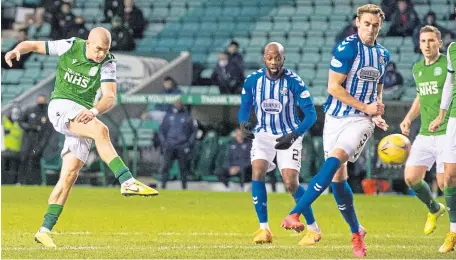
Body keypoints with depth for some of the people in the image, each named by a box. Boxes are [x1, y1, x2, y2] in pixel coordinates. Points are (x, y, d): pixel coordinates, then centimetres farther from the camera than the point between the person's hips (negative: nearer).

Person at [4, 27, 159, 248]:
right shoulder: (70, 47, -4)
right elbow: (33, 45, 5)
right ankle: (127, 182, -38)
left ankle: (45, 230, -3)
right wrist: (17, 50, -18)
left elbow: (110, 97, -12)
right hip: (61, 106, -3)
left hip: (83, 116, 3)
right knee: (100, 130, -31)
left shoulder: (108, 63, -2)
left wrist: (93, 111, -33)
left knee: (70, 174, -6)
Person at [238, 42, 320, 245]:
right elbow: (244, 107, 6)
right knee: (257, 173, -20)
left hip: (288, 135, -3)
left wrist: (293, 136, -30)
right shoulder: (253, 80, -7)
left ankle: (313, 229, 4)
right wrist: (243, 123, -17)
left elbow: (311, 114, -16)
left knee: (291, 184, -14)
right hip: (263, 134, 3)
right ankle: (264, 229, -11)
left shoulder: (294, 82, -17)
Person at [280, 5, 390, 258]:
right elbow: (333, 87, -14)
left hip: (362, 120, 1)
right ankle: (356, 232, 18)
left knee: (335, 160, -24)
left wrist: (376, 114, 9)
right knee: (338, 176, 0)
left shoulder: (382, 54, 9)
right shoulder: (347, 47, -9)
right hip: (336, 117, -1)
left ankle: (294, 214, -29)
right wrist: (365, 107, -14)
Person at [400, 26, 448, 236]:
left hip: (447, 133, -6)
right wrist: (408, 118, 14)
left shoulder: (449, 65, -8)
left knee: (444, 182, -10)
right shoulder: (417, 69, 13)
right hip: (425, 134, 7)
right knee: (411, 177, -1)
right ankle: (434, 209, 27)